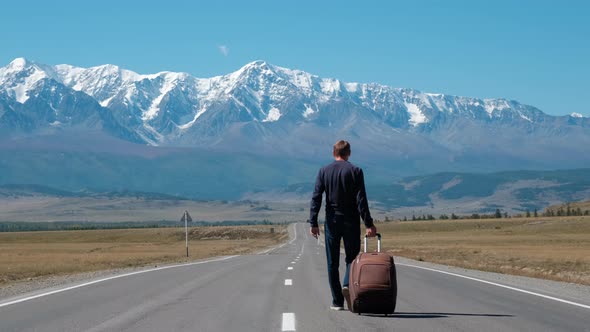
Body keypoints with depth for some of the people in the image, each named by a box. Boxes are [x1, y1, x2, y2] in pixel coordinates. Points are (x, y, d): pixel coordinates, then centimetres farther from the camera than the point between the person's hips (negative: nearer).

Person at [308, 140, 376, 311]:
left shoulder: (324, 171, 3)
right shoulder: (355, 171, -2)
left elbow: (316, 198, -3)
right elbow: (361, 200, -8)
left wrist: (313, 223, -2)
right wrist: (368, 224, -8)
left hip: (332, 221, 1)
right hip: (351, 222, -1)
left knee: (332, 263, 6)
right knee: (352, 257, 10)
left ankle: (337, 301, 5)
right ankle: (347, 284, -18)